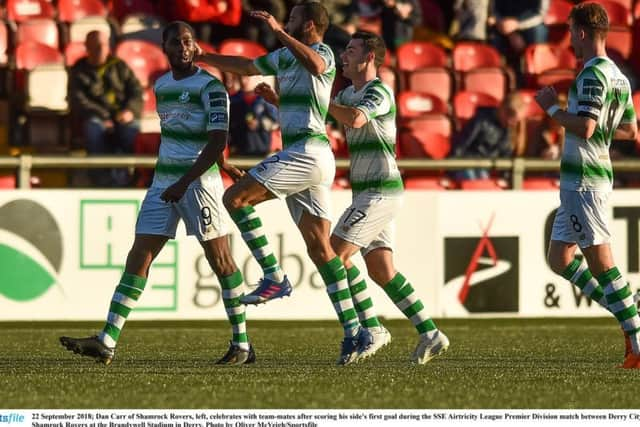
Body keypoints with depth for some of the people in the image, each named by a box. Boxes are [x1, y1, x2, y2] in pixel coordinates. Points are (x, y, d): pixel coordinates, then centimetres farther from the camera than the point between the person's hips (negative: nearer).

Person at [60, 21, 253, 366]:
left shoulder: (210, 87, -10)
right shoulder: (161, 85, 13)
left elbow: (217, 140, -16)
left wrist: (184, 183, -21)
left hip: (198, 180, -7)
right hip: (163, 181, 7)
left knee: (220, 260, -1)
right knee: (139, 256, -2)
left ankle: (242, 345, 9)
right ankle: (107, 343, -8)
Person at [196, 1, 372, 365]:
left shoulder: (324, 51, -3)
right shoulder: (284, 57, 23)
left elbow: (314, 64, -29)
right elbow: (244, 66, 37)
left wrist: (278, 31, -30)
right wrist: (201, 57, 42)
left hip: (307, 153, -9)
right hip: (306, 157, 9)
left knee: (236, 198, -11)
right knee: (319, 246, 3)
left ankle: (275, 277, -13)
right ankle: (354, 330, -2)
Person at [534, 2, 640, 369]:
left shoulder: (593, 75, -15)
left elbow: (584, 128, -23)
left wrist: (552, 107, -10)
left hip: (584, 180, -10)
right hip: (593, 176, 10)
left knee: (601, 262, -8)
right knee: (560, 259, 12)